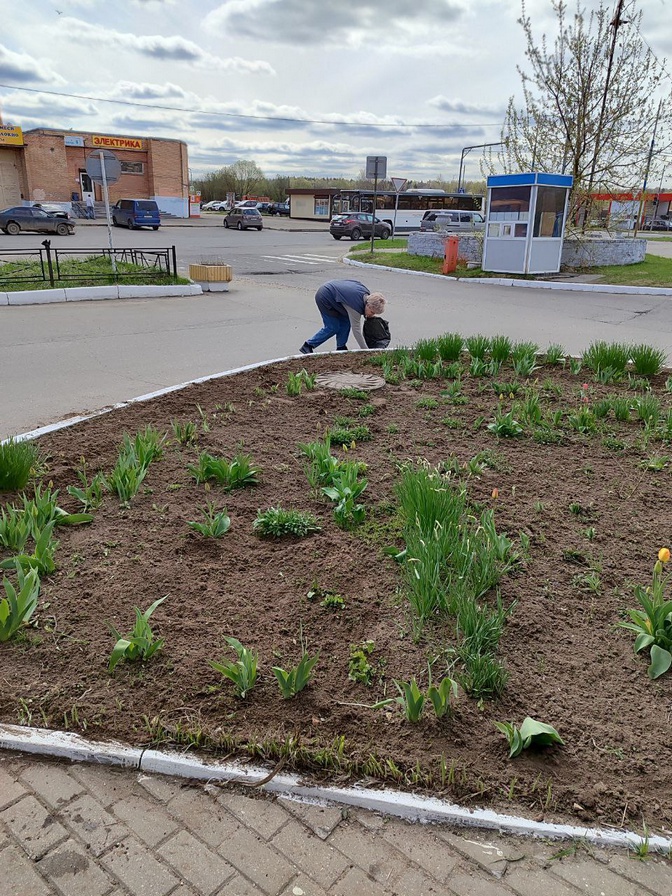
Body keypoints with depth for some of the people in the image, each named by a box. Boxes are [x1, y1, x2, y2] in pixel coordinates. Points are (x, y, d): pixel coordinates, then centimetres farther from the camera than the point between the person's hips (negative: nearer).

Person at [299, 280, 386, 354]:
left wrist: (367, 315, 6)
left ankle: (341, 348, 13)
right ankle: (308, 346, 5)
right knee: (333, 327, -4)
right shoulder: (356, 305, -32)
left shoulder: (366, 294, -8)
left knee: (346, 321, 3)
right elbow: (356, 330, -28)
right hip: (323, 298, -9)